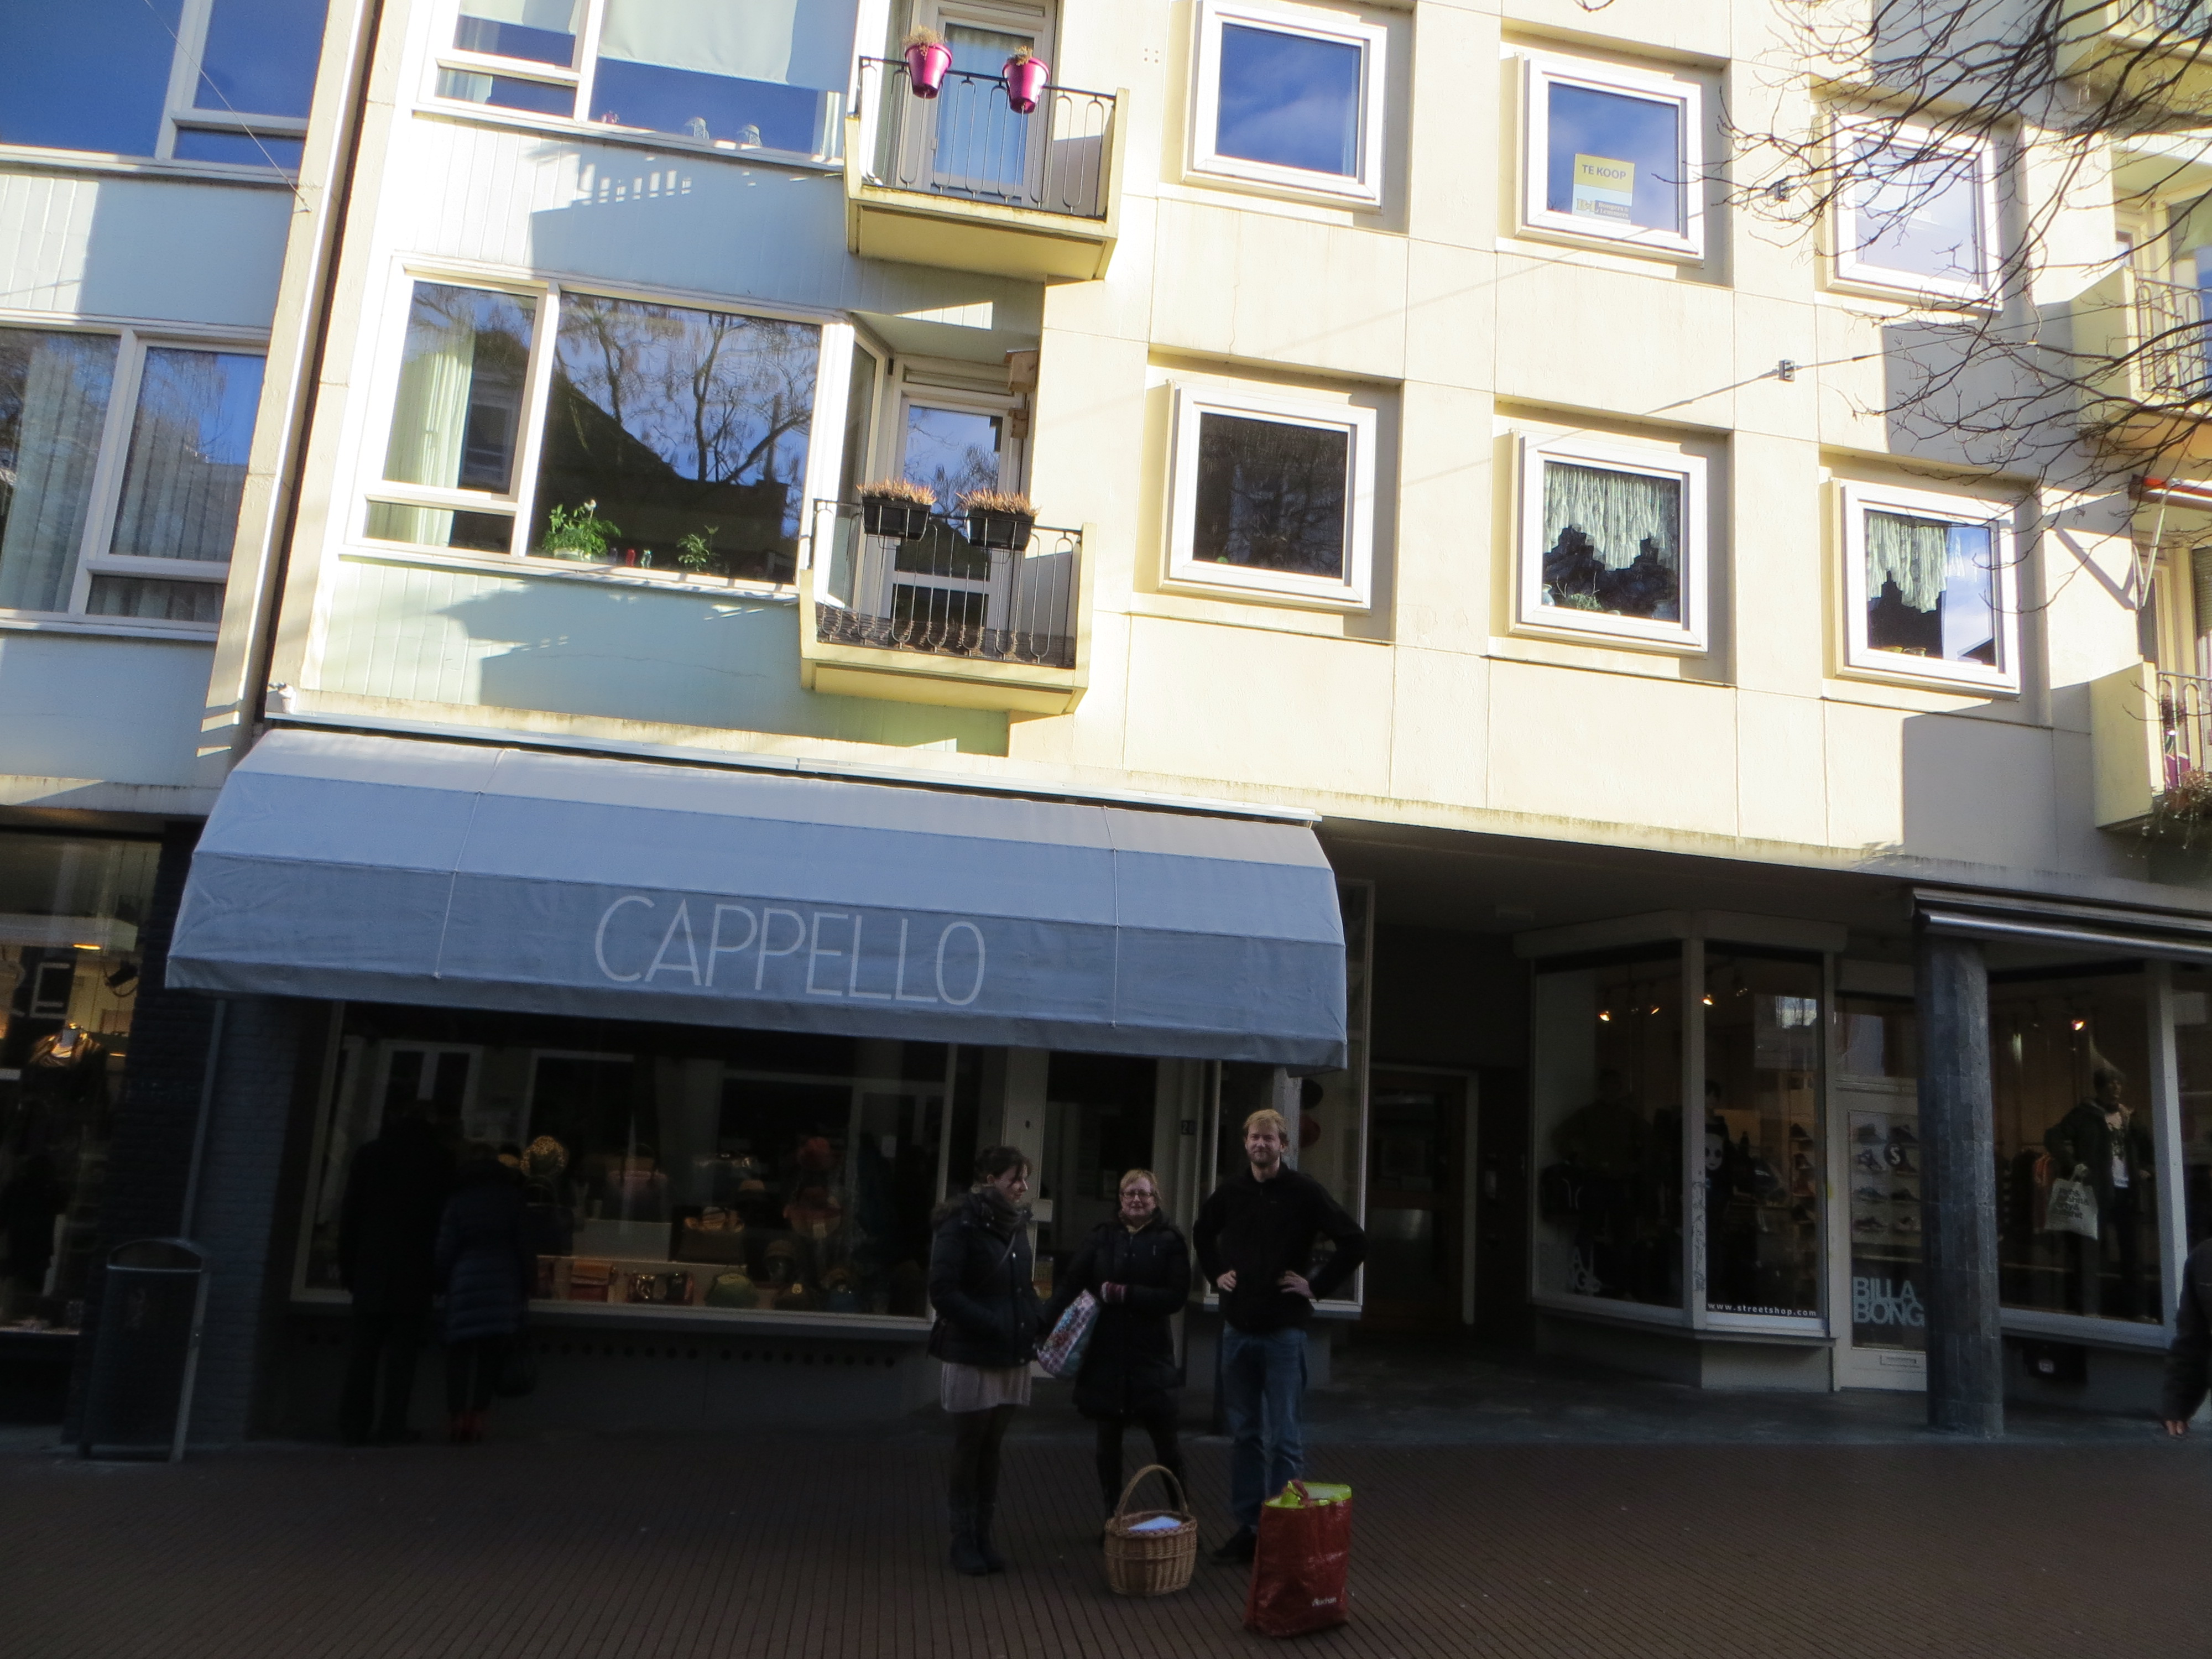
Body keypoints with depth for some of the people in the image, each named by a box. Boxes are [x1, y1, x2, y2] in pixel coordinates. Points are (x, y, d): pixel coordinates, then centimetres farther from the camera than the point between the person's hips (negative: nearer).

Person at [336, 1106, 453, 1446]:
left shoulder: (369, 1153, 10)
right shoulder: (441, 1159, 4)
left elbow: (349, 1213, 8)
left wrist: (347, 1264, 11)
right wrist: (440, 1271, 5)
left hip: (370, 1268, 2)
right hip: (415, 1272, -2)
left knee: (363, 1349, 6)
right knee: (402, 1348, -2)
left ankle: (355, 1425, 2)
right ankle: (391, 1426, -7)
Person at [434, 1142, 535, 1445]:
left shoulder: (458, 1200, 9)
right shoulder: (513, 1198, 10)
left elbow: (445, 1250, 6)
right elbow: (524, 1247, 7)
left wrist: (442, 1284, 16)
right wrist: (527, 1286, 12)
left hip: (465, 1283, 0)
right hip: (504, 1285, 0)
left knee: (461, 1353, 3)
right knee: (490, 1355, 0)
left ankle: (457, 1418, -3)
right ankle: (475, 1418, -8)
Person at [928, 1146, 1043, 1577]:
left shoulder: (1016, 1224, 8)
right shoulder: (961, 1225, -14)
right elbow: (943, 1291, -18)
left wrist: (1041, 1322, -1)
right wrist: (990, 1325, -22)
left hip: (1012, 1355, 6)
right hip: (972, 1356, -6)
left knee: (991, 1450, 14)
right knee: (968, 1449, 6)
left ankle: (983, 1537, 24)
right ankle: (963, 1541, 19)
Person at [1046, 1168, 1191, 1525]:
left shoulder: (1169, 1241, -1)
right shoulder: (1103, 1236, 3)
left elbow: (1177, 1295, -8)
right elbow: (1072, 1283, -4)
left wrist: (1126, 1294, -16)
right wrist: (1049, 1326, -17)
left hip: (1150, 1351, -2)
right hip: (1104, 1351, 2)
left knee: (1165, 1441, 1)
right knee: (1108, 1439, 11)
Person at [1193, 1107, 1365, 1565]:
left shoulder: (1304, 1192, -8)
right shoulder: (1230, 1192, 5)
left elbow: (1355, 1242, -8)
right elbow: (1202, 1234, 24)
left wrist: (1317, 1287, -9)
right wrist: (1216, 1275, 11)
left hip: (1284, 1330, -4)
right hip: (1238, 1327, 4)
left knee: (1285, 1438, -2)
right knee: (1243, 1434, 11)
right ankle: (1247, 1527, 20)